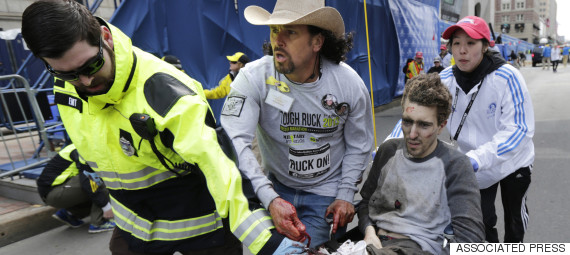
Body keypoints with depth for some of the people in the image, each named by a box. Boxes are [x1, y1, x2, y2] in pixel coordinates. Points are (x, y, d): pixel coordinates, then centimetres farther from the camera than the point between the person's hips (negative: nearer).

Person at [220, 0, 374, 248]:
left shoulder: (350, 83, -12)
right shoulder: (254, 77, -19)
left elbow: (358, 146, 1)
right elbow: (233, 141, -30)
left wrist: (345, 195, -6)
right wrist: (270, 199, -40)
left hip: (326, 193, 1)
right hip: (276, 187, 0)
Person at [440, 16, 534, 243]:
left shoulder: (506, 77, -28)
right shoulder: (445, 79, -18)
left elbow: (519, 129, -33)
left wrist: (476, 159, -47)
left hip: (513, 162, -1)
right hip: (475, 166, 2)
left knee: (515, 216, 22)